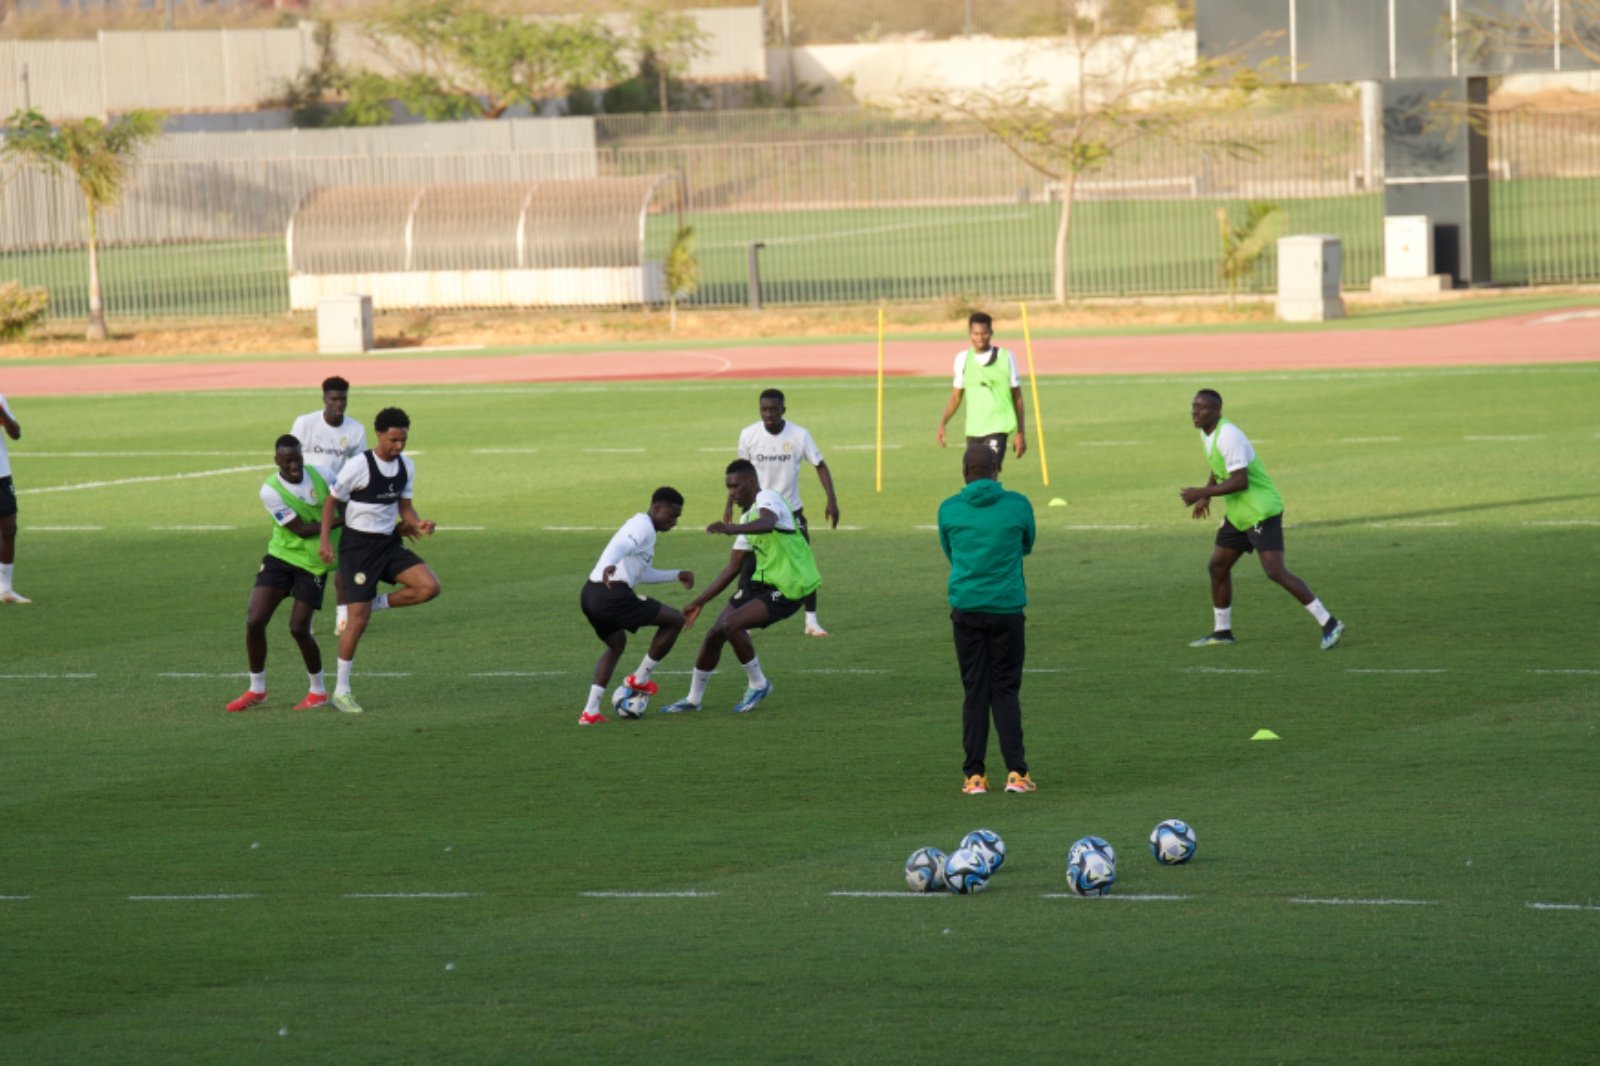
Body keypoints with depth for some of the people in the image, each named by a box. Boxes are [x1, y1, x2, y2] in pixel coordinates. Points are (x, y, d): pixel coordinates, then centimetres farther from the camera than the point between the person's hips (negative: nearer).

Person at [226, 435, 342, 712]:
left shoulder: (321, 475, -11)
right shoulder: (270, 491, -17)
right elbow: (301, 529, -19)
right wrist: (338, 521, -22)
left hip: (313, 563, 0)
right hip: (281, 556, 0)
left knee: (299, 628, -8)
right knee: (254, 621, -8)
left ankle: (318, 691, 13)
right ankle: (257, 690, 11)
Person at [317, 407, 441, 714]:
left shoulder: (406, 467, 2)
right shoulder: (358, 466, -16)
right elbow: (332, 501, -7)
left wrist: (418, 524, -9)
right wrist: (325, 541, -15)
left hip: (390, 542, 6)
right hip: (358, 545, -6)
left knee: (429, 587, -15)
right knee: (359, 618, -7)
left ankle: (377, 603, 8)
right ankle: (341, 690, 5)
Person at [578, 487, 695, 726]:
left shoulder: (639, 525, 28)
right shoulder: (644, 527, -4)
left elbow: (641, 574, 38)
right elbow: (621, 546, -26)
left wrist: (676, 575, 40)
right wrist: (609, 565, -45)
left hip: (590, 596, 10)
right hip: (613, 596, -10)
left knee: (617, 643, 32)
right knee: (675, 620, 1)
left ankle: (590, 712, 21)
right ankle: (639, 680, 13)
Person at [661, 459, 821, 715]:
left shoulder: (767, 499, -14)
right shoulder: (747, 517, 14)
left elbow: (767, 523, -39)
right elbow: (733, 568, 19)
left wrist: (732, 529, -56)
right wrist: (699, 602, 18)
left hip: (788, 588, -9)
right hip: (763, 580, 9)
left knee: (732, 624, -25)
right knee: (715, 634, 6)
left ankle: (758, 684, -5)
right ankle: (694, 699, 23)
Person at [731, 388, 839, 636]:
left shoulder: (799, 435, -13)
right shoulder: (749, 435, -9)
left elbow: (820, 466, -7)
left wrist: (832, 500, -17)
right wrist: (730, 505, 5)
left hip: (791, 511, 0)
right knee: (749, 568, -5)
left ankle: (811, 621, 7)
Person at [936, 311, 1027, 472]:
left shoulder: (1006, 358, 0)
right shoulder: (963, 359, 7)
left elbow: (1017, 397, 5)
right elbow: (956, 396, 14)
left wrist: (1020, 433, 3)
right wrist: (943, 422, 0)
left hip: (998, 428, -4)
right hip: (973, 429, 4)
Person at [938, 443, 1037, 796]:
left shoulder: (949, 509, 0)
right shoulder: (1018, 505, -2)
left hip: (966, 608, 1)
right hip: (1007, 608, -1)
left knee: (974, 691, 6)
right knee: (1007, 690, 7)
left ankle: (974, 775, 3)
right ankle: (1016, 771, 0)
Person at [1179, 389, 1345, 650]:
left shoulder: (1228, 437, -22)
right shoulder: (1207, 434, 9)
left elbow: (1240, 481, -28)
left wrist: (1202, 493, -23)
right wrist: (1206, 495, 15)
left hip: (1261, 512, -10)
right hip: (1237, 515, 10)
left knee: (1275, 571, -18)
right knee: (1218, 566, 13)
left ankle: (1328, 623, -17)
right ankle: (1221, 631, 27)